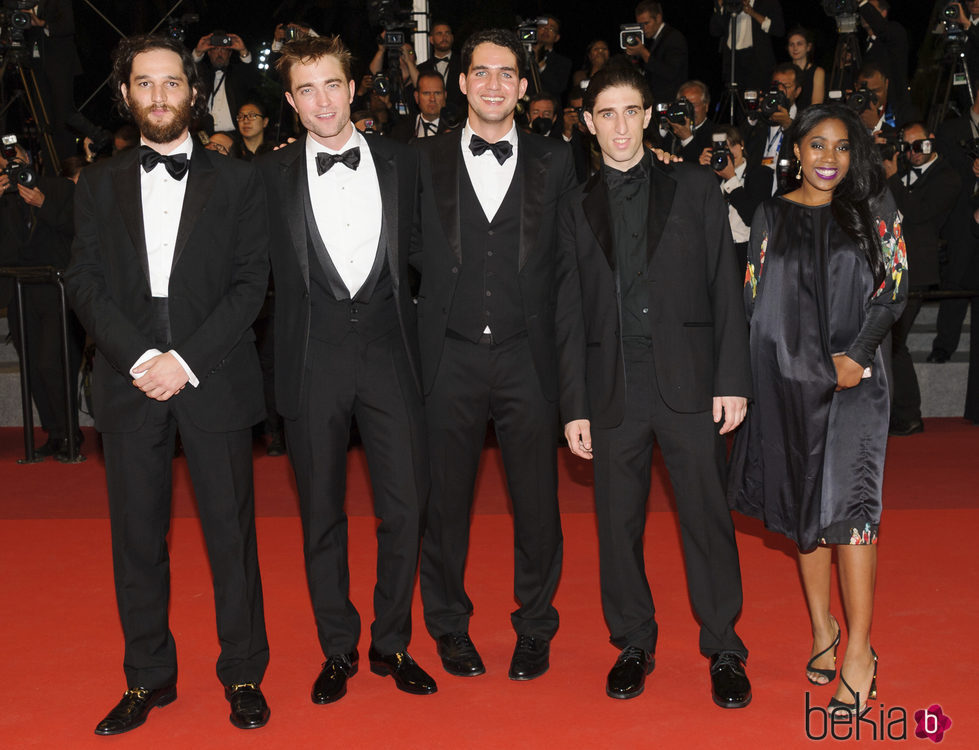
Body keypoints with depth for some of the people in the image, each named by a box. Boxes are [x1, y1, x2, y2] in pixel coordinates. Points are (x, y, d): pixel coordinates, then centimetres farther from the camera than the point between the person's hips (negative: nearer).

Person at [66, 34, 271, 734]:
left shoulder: (236, 180, 8)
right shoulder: (100, 183, 13)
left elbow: (251, 283, -1)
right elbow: (84, 280, 4)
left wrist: (186, 359, -12)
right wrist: (139, 358, -11)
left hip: (214, 379, -2)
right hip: (128, 382, 2)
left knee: (231, 530, 3)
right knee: (137, 535, 7)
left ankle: (243, 673, 17)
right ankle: (149, 676, 22)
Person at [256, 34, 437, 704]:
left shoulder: (402, 163, 8)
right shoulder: (270, 175, 4)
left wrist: (402, 317, 7)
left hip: (389, 353, 1)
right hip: (312, 360, 0)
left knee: (406, 505, 1)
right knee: (322, 512, 7)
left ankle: (392, 643, 20)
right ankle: (339, 650, 23)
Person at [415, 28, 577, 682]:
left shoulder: (554, 162, 7)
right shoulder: (424, 161, 6)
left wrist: (566, 345, -1)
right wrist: (413, 342, -2)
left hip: (528, 355, 0)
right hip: (451, 355, 0)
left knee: (537, 499, 6)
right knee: (446, 497, 8)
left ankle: (535, 628, 25)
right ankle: (450, 624, 27)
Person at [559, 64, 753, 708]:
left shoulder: (695, 188, 8)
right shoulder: (575, 209, 11)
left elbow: (725, 288, 4)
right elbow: (572, 315, 9)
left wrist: (733, 379, -5)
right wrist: (575, 406, 4)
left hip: (690, 383, -1)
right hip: (614, 389, 2)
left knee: (708, 516, 1)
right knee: (618, 523, 7)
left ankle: (724, 651, 16)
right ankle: (634, 644, 24)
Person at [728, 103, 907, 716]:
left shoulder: (874, 210, 5)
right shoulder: (772, 215, 9)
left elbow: (894, 293, 1)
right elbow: (754, 299, 8)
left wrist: (856, 355, -13)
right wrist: (745, 380, 1)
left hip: (852, 375, -2)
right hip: (789, 378, 2)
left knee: (847, 498, -11)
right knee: (804, 503, 8)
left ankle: (859, 649, -5)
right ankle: (822, 626, 22)